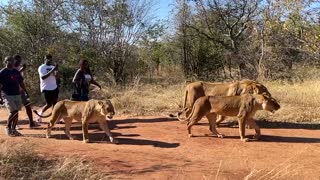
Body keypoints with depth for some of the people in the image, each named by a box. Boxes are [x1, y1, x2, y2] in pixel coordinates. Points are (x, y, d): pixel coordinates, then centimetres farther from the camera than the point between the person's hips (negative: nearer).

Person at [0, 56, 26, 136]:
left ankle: (13, 129, 19)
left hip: (17, 95, 6)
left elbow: (21, 83, 19)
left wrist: (26, 92, 13)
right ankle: (8, 128, 7)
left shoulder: (16, 72, 12)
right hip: (7, 95, -6)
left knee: (16, 113, 8)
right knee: (13, 112, -13)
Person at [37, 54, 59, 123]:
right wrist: (51, 71, -26)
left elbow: (56, 77, 2)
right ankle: (40, 114, 20)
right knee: (49, 104, -2)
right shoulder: (41, 67, -7)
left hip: (54, 88, 6)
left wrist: (56, 70, -17)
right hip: (46, 88, -6)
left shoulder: (53, 67, 10)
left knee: (55, 103, 5)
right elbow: (43, 77, -21)